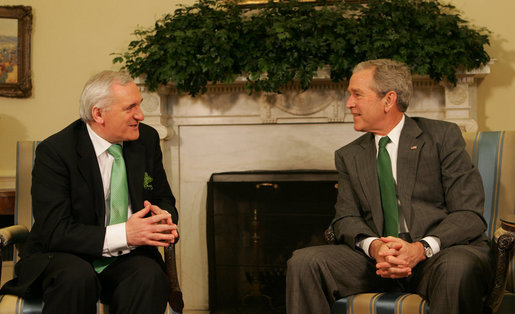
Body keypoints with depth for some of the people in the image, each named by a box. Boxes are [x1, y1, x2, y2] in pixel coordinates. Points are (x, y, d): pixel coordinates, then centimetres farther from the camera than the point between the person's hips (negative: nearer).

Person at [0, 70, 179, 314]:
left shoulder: (147, 140, 4)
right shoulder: (54, 151, -12)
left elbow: (163, 199, 14)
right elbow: (54, 231, -18)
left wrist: (163, 217, -12)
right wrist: (123, 234, -28)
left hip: (127, 258, 3)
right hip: (64, 256, -3)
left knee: (150, 275, -31)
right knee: (76, 276, -36)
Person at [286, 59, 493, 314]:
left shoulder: (443, 137, 4)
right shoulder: (348, 156, 17)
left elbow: (470, 215, -3)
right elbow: (346, 218, 7)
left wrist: (422, 248, -21)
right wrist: (373, 246, -17)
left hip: (439, 253, -3)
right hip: (377, 259, 4)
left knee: (457, 268, -39)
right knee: (303, 262, -19)